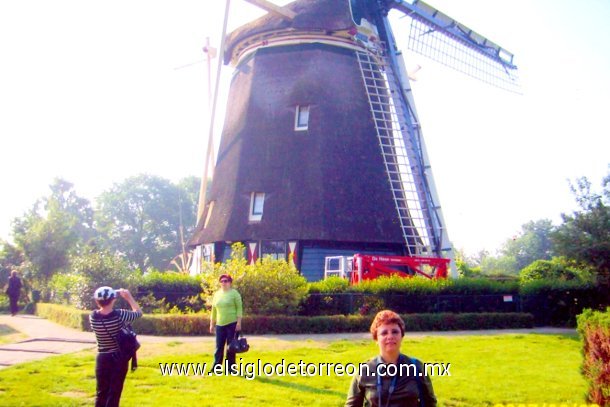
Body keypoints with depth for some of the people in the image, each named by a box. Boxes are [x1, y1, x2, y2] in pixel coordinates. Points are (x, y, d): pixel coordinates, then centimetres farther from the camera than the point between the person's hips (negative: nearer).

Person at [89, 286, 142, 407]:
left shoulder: (93, 317, -11)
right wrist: (129, 297, 6)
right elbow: (138, 312, -1)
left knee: (101, 392, 14)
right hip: (119, 359, -2)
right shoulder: (119, 315, -19)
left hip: (102, 359, 3)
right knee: (114, 393, 6)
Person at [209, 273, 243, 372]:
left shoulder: (234, 293, -4)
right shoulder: (217, 294, 10)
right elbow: (214, 310, 14)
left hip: (232, 324, -4)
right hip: (219, 324, 4)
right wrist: (212, 324, 13)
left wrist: (239, 322, -13)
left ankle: (231, 367, 11)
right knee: (219, 346, 6)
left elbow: (239, 308, -7)